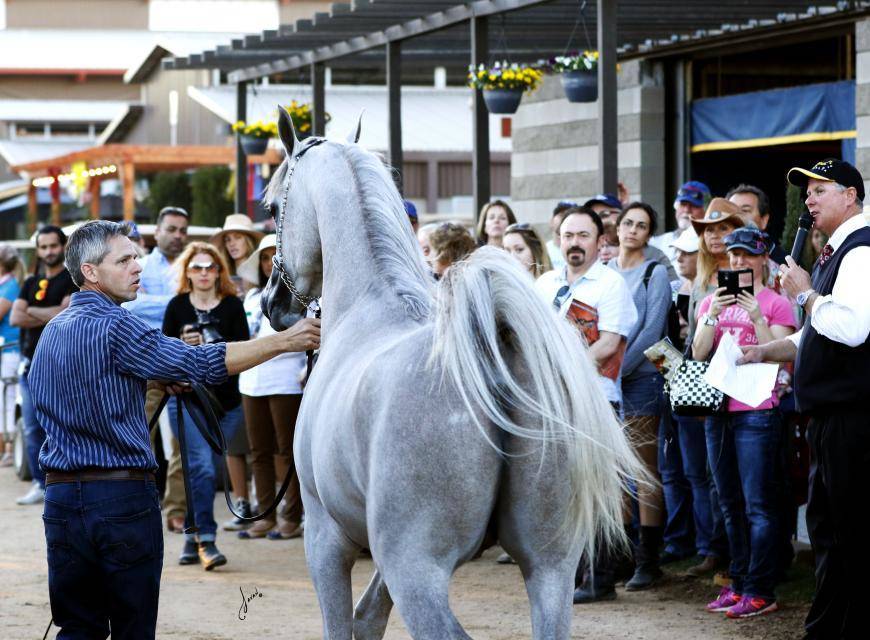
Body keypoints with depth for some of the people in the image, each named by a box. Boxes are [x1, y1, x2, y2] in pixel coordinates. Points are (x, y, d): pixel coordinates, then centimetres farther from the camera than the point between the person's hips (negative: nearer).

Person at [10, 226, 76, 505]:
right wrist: (51, 317, -6)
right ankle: (41, 484, 13)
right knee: (33, 428, 6)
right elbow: (15, 318, 4)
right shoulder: (32, 283, 17)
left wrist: (32, 312, -2)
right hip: (31, 363, 6)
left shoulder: (74, 280, 0)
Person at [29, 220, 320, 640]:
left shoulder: (52, 332, 12)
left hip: (61, 495, 7)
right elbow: (201, 364, -18)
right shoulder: (113, 325, -13)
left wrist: (155, 379, 19)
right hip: (122, 495, -7)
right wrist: (283, 341, -17)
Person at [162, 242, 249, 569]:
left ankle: (192, 538, 21)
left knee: (200, 469, 8)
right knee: (202, 466, -15)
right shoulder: (177, 306, 3)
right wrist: (183, 345, -14)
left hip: (225, 400, 2)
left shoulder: (232, 305, 3)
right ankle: (206, 539, -16)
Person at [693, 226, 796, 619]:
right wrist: (713, 315, -9)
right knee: (731, 505, 11)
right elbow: (698, 354, 4)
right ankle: (738, 583, 17)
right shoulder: (711, 302, 14)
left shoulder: (775, 304, 0)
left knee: (758, 506, -8)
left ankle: (760, 592, -8)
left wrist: (757, 317, -17)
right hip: (717, 410, 6)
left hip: (757, 413, -6)